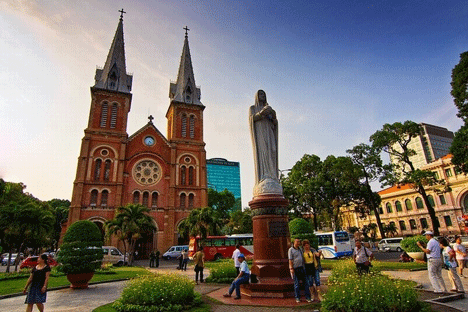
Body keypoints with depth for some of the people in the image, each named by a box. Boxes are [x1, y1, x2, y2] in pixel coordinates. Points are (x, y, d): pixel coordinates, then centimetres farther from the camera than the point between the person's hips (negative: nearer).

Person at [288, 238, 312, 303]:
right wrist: (291, 268, -15)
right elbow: (290, 260, -9)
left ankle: (308, 297, 12)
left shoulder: (300, 249, 14)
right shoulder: (291, 250, -5)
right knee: (296, 284, 3)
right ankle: (297, 298, 15)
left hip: (302, 268, 5)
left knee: (306, 282, 4)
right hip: (295, 269, -5)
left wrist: (304, 267, 17)